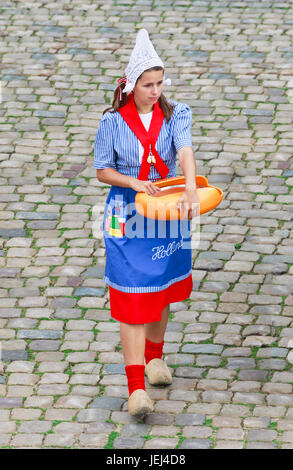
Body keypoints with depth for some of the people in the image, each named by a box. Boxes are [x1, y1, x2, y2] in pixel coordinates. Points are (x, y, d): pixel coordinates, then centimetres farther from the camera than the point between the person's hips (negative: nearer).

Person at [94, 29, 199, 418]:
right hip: (127, 217, -2)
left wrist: (191, 189, -40)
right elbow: (103, 171, -1)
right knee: (133, 298, -8)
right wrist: (134, 183, -19)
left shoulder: (174, 114, -5)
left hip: (167, 213, 3)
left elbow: (185, 152, -22)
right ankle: (136, 388, -10)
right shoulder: (113, 122, -7)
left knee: (161, 289, 17)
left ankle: (155, 356, 42)